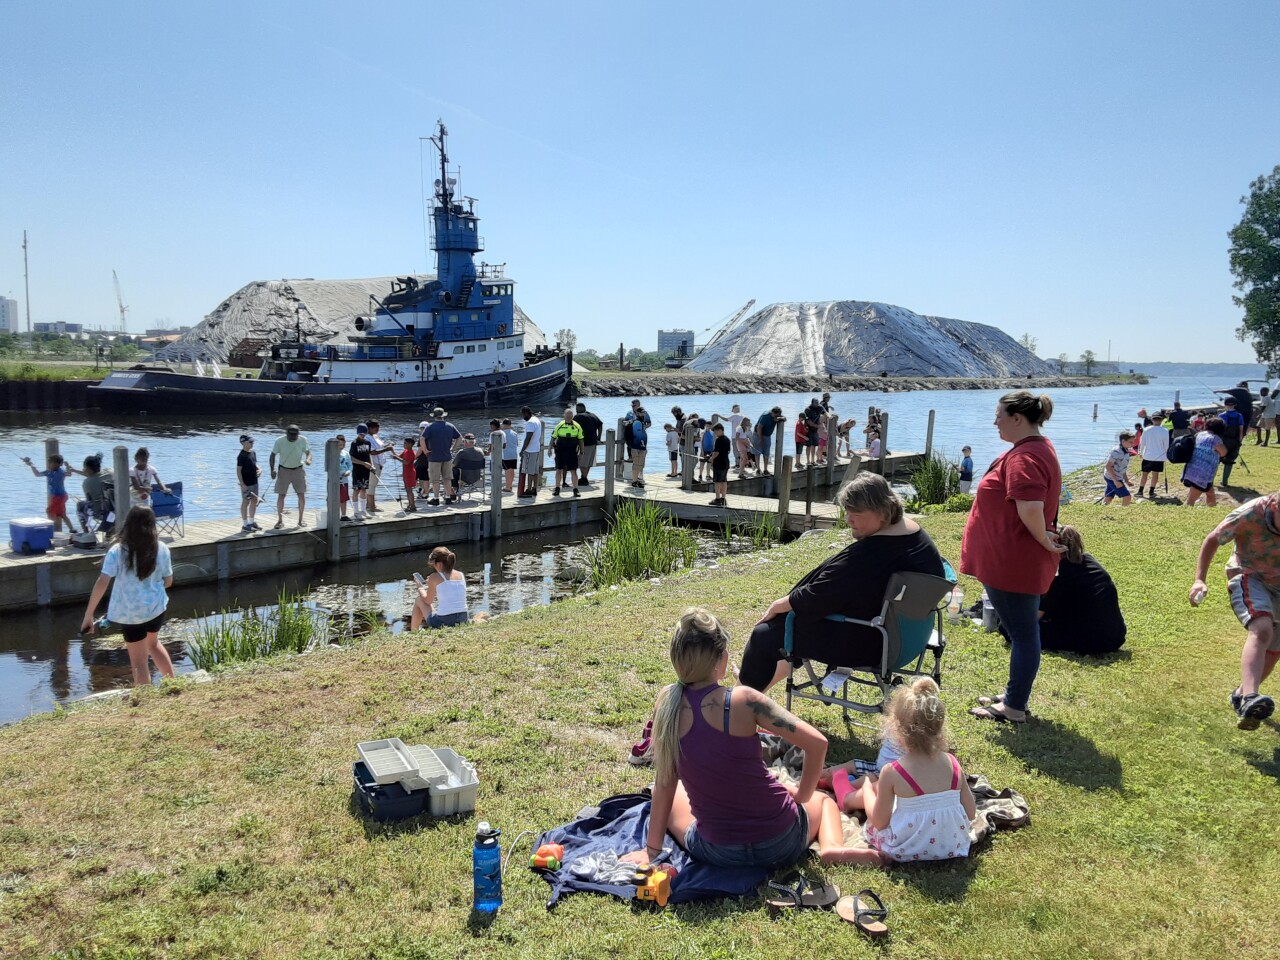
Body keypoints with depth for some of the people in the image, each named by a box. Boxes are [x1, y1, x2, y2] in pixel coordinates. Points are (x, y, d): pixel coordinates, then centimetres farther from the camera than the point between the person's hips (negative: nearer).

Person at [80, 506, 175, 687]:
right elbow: (168, 581, 4)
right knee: (153, 643, 30)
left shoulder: (117, 551, -13)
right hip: (156, 608, 3)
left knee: (139, 661, 7)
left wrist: (88, 614, -13)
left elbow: (102, 582, -18)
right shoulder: (161, 549, -6)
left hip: (130, 613, -3)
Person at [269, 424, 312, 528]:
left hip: (298, 470, 1)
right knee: (281, 495, -2)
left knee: (301, 494, -1)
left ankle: (301, 519, 12)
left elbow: (308, 452, -2)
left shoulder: (303, 440, -11)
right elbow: (273, 455, -5)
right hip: (284, 470, -1)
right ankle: (280, 520, 7)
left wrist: (308, 459, -25)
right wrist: (272, 469, -16)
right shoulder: (279, 441, -14)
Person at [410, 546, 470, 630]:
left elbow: (428, 601, 7)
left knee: (419, 600, 22)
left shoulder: (435, 577, -6)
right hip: (464, 621, 5)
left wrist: (421, 590, 27)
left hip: (442, 622, -5)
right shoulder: (461, 575, 7)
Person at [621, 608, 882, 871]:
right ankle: (831, 846, 3)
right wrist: (802, 795, 2)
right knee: (822, 799, 31)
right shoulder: (742, 700, -18)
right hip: (780, 845, -3)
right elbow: (817, 744, -15)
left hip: (717, 853, 4)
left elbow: (664, 783, -1)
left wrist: (652, 849, 10)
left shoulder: (667, 701, -9)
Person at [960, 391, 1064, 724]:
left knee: (1023, 632, 0)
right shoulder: (1039, 447, 12)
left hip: (1012, 562, -11)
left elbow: (1030, 508, -34)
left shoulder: (1023, 456, -23)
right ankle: (1014, 696, 32)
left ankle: (1014, 707, 13)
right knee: (1024, 630, 18)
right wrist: (1045, 539, 17)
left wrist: (1044, 540, -20)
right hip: (1019, 561, 11)